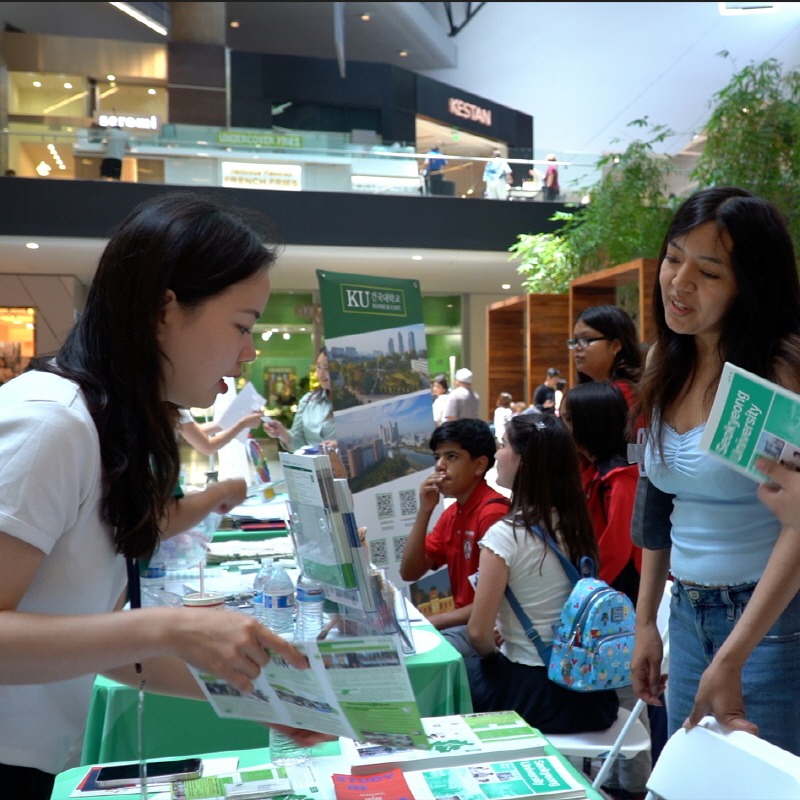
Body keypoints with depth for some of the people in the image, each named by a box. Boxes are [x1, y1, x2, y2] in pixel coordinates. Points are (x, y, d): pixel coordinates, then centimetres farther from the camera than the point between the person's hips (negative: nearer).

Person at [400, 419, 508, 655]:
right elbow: (410, 573, 4)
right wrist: (424, 511, -5)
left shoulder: (493, 512, -19)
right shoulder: (451, 514, 8)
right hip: (463, 621, 8)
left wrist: (433, 622, -18)